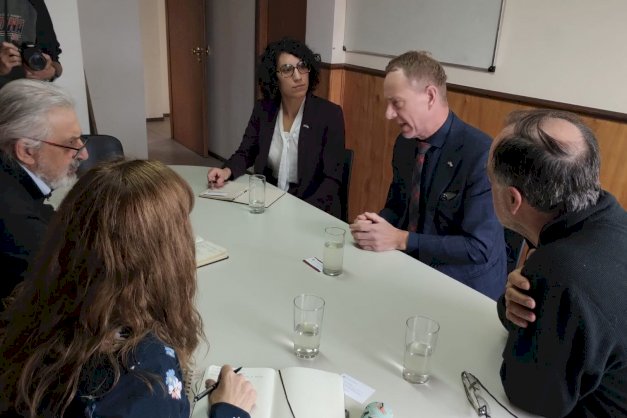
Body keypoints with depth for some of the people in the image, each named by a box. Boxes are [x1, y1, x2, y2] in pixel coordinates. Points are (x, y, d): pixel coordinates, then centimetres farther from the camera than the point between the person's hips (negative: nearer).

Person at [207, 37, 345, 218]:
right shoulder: (263, 109, -1)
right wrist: (228, 170, -15)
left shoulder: (330, 114, -12)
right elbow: (246, 153, 7)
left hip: (312, 209, -3)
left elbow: (332, 180, -13)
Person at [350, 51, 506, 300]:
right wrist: (375, 225, -10)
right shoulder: (404, 143, 1)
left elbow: (478, 247, -22)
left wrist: (400, 239, -23)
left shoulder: (481, 154, -21)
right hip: (411, 268, 7)